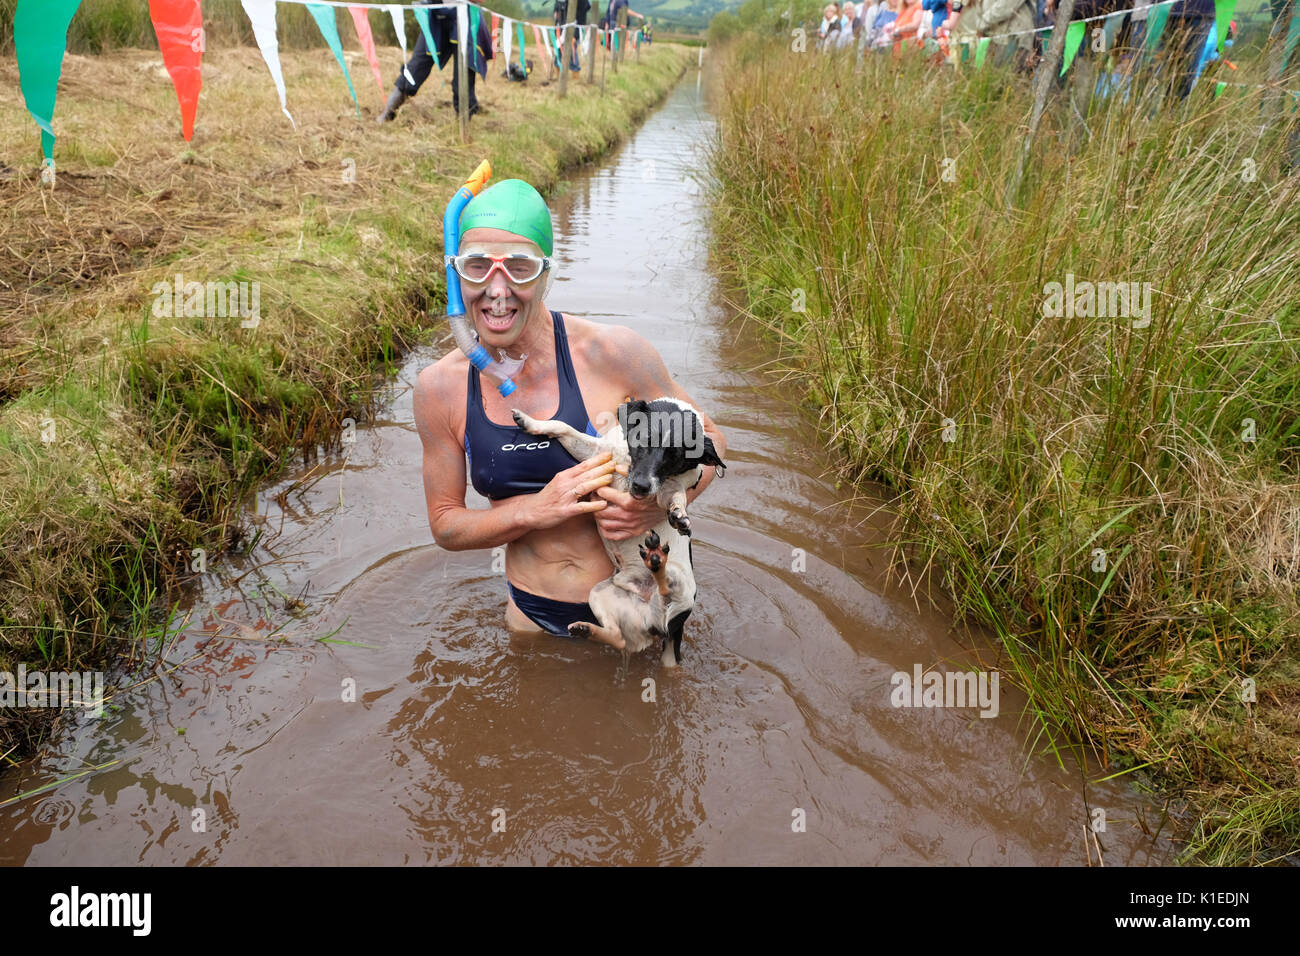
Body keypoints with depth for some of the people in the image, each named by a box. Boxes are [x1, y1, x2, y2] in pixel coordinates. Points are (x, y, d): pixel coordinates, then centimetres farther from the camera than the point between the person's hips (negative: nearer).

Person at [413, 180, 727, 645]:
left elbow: (706, 438, -5)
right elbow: (445, 524, -3)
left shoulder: (612, 353, -19)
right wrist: (537, 510, -21)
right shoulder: (440, 388, -11)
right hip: (534, 616, 2)